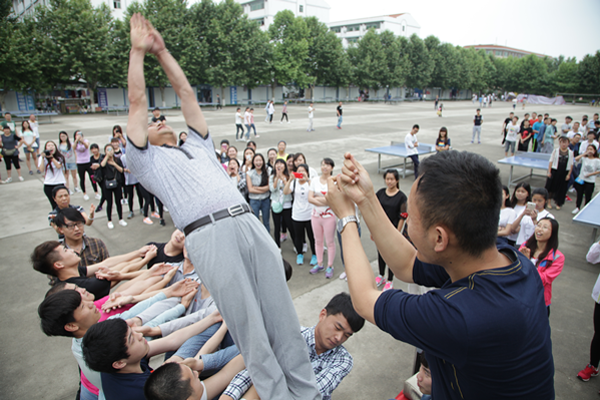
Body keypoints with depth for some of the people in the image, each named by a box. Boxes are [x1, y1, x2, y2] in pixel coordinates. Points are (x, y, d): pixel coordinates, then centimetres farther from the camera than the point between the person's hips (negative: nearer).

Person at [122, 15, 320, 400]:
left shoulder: (198, 146, 33)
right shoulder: (147, 161, 21)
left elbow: (187, 94, 35)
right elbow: (137, 101, 18)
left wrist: (162, 51, 41)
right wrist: (139, 50, 27)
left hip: (250, 222, 5)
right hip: (208, 235, -4)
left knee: (282, 313, 1)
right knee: (249, 325, -6)